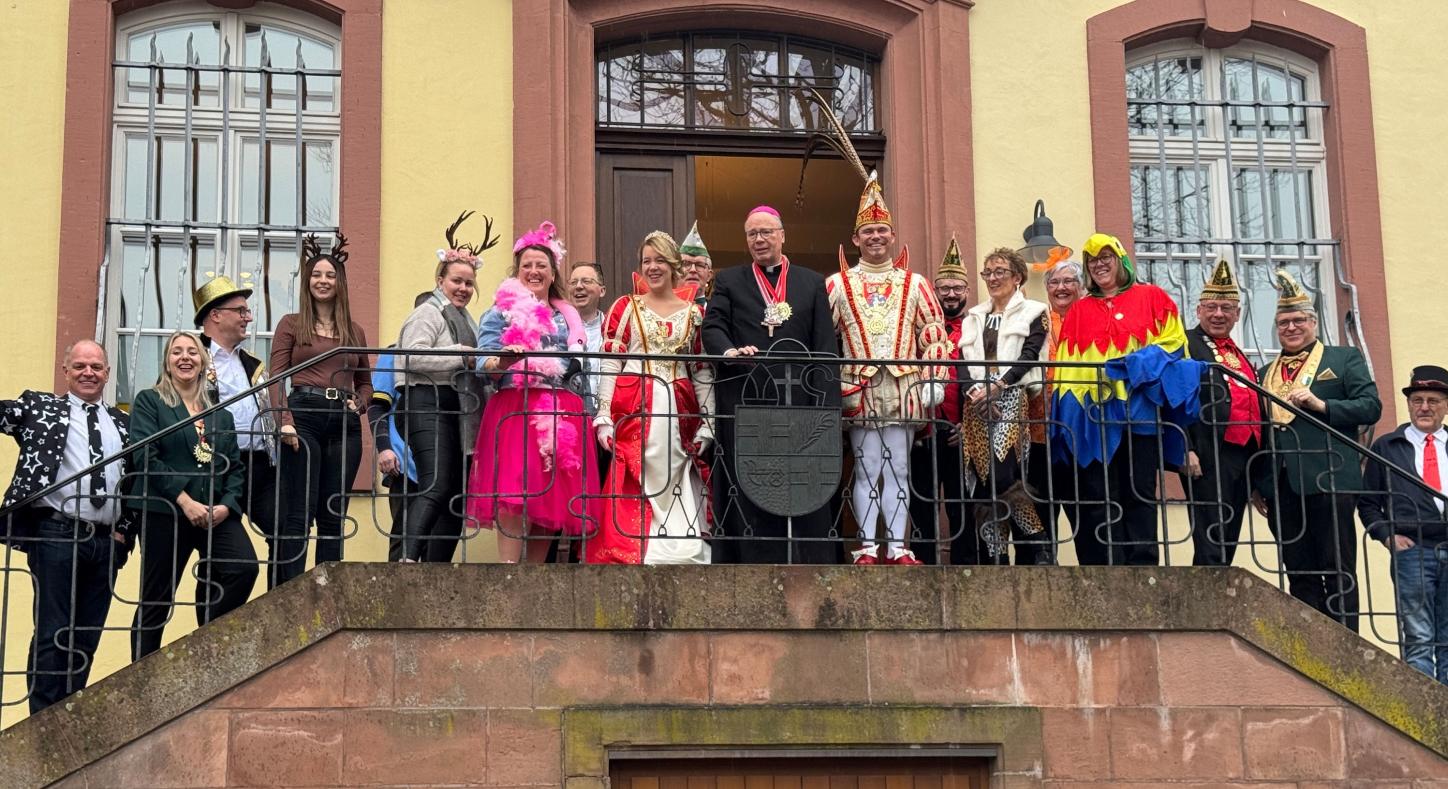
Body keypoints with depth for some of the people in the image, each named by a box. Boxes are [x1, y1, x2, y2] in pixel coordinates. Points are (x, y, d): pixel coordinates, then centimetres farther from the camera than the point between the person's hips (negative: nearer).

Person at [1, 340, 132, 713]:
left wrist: (124, 529, 9)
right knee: (52, 635, -4)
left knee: (87, 639, 8)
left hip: (107, 542, 4)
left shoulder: (122, 423, 16)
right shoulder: (39, 407, 7)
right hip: (56, 535, -4)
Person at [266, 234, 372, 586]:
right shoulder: (292, 324, 8)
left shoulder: (355, 331, 19)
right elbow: (276, 376, 0)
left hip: (344, 422, 4)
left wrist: (358, 402, 2)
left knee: (334, 515, 4)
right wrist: (285, 421, -13)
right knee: (298, 513, -9)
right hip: (304, 415, -4)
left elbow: (365, 381, 25)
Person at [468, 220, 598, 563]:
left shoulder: (567, 318, 23)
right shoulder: (501, 312, 10)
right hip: (515, 409, -4)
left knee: (551, 498, 0)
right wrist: (502, 360, -24)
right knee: (514, 498, -17)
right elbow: (485, 361, -3)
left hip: (562, 414, 4)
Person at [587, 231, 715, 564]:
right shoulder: (625, 307, 8)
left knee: (679, 496, -3)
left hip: (678, 414, 2)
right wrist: (604, 418, -7)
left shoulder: (693, 313, 12)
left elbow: (702, 371, 11)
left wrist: (706, 425, 2)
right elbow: (609, 364, 3)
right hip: (632, 411, -1)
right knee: (632, 493, -8)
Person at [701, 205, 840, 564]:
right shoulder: (729, 281, 14)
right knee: (749, 494, -2)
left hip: (798, 403, 1)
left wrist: (826, 406, -4)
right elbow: (712, 327, 1)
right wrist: (729, 351, -23)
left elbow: (826, 347, 8)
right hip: (745, 403, -1)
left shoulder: (812, 284, 15)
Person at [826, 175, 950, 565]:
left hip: (905, 387, 1)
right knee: (866, 469, -2)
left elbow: (934, 332, 9)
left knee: (899, 468, 2)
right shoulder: (838, 284, 7)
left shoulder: (914, 283, 11)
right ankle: (867, 547, 0)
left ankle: (898, 546, 4)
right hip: (858, 387, -1)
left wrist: (934, 379, -1)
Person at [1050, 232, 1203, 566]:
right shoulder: (1079, 311, 18)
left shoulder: (1152, 297, 11)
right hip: (1093, 415, 2)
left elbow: (1173, 341, 2)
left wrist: (1137, 363, -13)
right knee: (1100, 499, -4)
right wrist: (1067, 405, 1)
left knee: (1140, 495, -3)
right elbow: (1066, 364, 13)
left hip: (1139, 410, -2)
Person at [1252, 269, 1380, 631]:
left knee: (1338, 572, -5)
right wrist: (1256, 485, 11)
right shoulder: (1265, 373, 22)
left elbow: (1371, 407, -2)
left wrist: (1321, 404, -14)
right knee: (1299, 576, 4)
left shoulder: (1345, 358, 10)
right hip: (1281, 487, 4)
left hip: (1328, 481, -4)